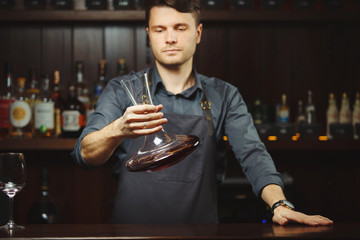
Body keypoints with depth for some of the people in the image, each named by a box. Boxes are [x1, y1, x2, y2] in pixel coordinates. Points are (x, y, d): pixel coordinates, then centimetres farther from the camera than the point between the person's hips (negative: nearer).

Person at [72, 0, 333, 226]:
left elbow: (252, 154, -2)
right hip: (132, 230, -1)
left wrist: (280, 205, -21)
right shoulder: (122, 91, 5)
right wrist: (119, 130, -29)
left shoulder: (224, 97, 10)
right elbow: (85, 153, -8)